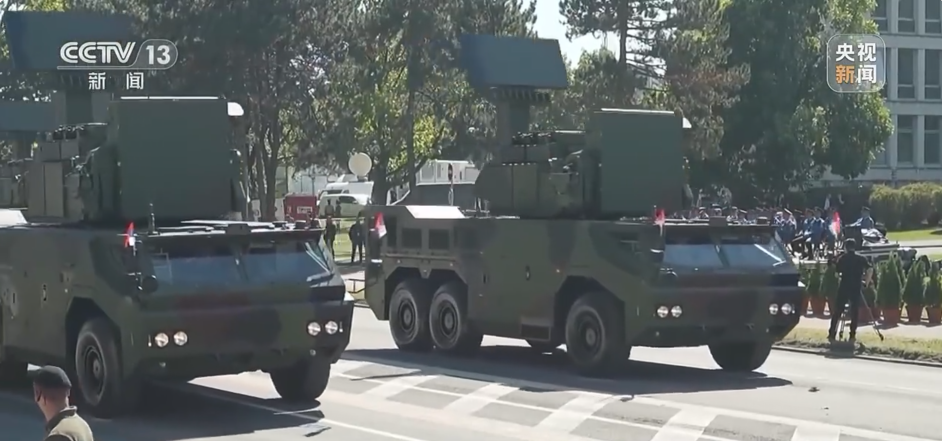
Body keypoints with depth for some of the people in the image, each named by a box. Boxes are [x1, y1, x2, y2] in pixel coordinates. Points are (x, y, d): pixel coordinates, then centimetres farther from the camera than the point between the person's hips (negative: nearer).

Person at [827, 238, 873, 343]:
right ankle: (852, 335, 6)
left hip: (844, 287, 0)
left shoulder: (842, 258, 3)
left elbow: (837, 271, 0)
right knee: (854, 312, 8)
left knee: (837, 311, 5)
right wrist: (866, 282, 0)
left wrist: (832, 264, 17)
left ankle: (831, 334, 4)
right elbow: (870, 269, -7)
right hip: (856, 288, 0)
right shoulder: (861, 259, 4)